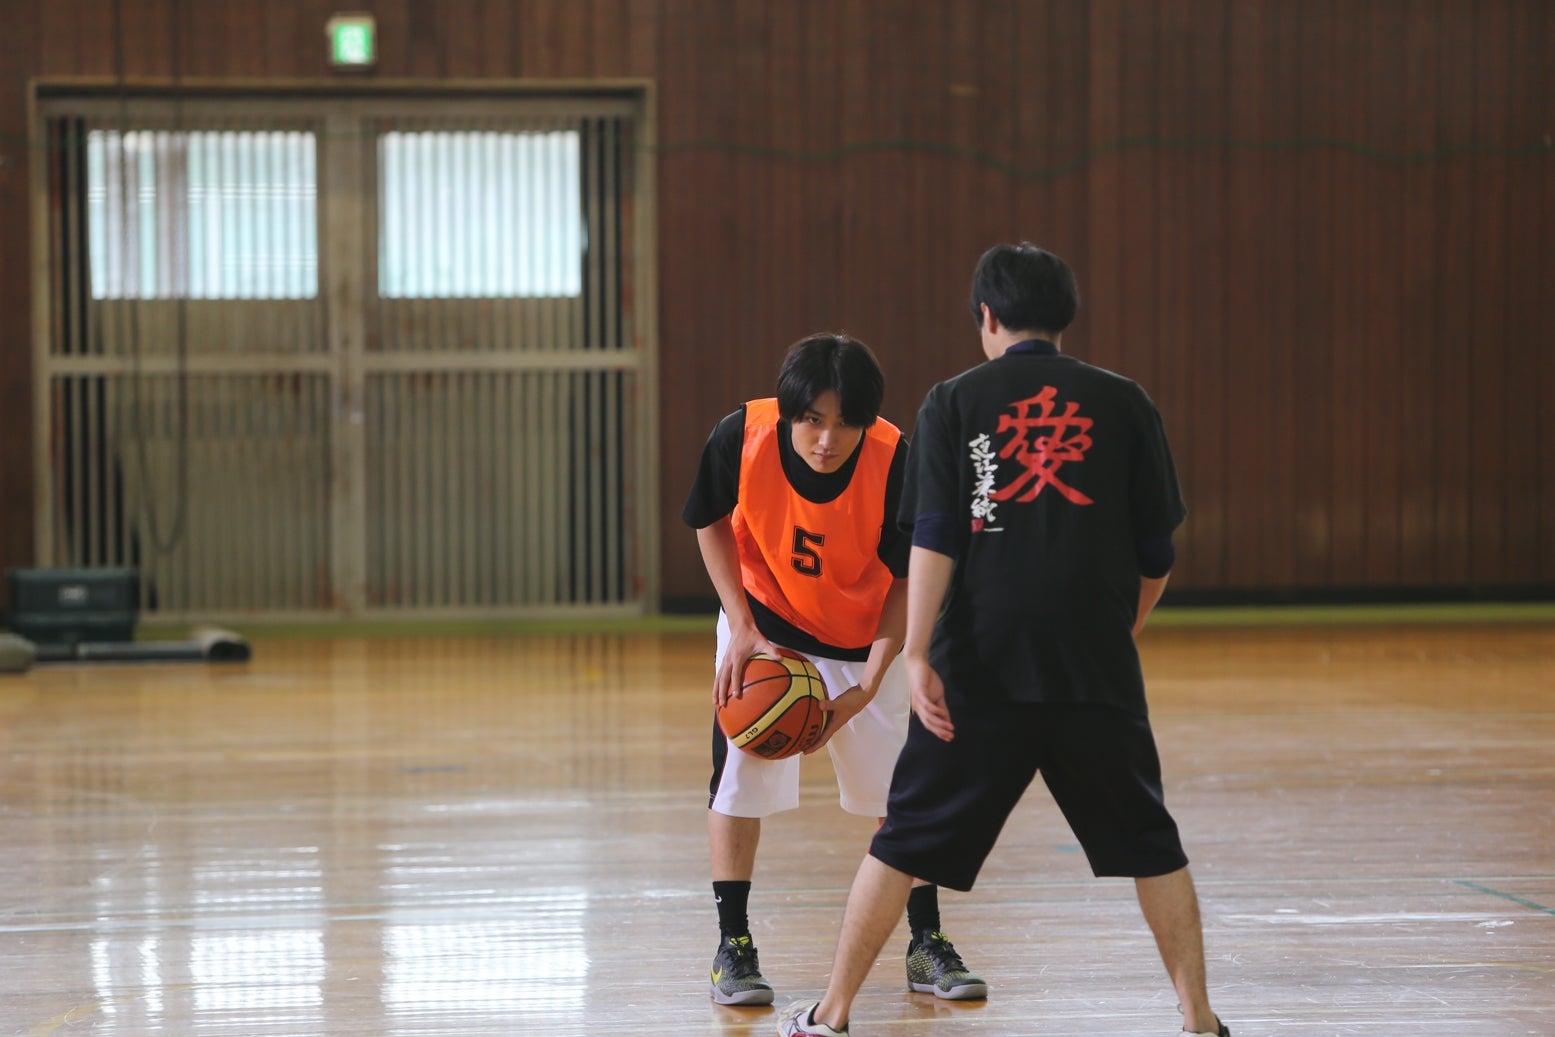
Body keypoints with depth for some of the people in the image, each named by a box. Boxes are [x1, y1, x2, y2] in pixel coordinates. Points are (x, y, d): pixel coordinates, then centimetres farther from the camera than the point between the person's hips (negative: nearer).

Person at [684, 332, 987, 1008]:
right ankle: (732, 946, 2)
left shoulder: (895, 462, -30)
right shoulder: (741, 438, -29)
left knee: (902, 781, 3)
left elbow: (909, 582, -18)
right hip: (763, 619, 0)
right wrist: (742, 630, -14)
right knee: (742, 765, -9)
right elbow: (712, 523, -7)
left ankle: (927, 946, 17)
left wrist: (869, 686, -25)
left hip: (862, 636, 0)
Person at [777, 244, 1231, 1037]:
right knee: (1149, 845, 12)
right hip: (1097, 668, 1)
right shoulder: (1123, 403, 7)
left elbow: (933, 538, -6)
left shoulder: (953, 402, 4)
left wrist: (917, 654, -9)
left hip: (979, 672, 0)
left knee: (906, 842, 8)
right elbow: (1158, 554, 9)